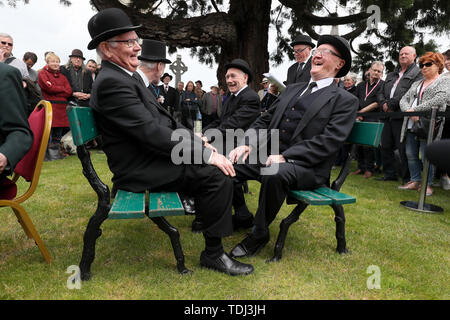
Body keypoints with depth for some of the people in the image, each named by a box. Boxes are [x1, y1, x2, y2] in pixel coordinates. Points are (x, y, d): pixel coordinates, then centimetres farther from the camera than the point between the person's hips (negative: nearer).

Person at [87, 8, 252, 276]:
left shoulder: (127, 76, 13)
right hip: (140, 169, -10)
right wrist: (205, 153, -23)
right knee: (218, 175, -19)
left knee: (213, 165, 13)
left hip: (150, 154, 10)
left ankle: (205, 216, 31)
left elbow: (161, 119, 15)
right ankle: (214, 254, -6)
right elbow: (151, 132, -26)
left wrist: (194, 138, 2)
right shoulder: (111, 82, -19)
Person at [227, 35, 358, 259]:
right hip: (269, 156, 6)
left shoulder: (345, 101, 0)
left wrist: (285, 157, -23)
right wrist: (247, 144, -2)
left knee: (274, 173, -37)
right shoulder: (292, 89, 21)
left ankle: (259, 234, -13)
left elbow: (328, 141, -14)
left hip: (307, 167, -6)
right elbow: (265, 120, 17)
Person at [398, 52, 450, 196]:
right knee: (411, 155, 7)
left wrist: (415, 110, -17)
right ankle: (415, 181, 18)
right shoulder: (417, 84, 23)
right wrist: (409, 111, -10)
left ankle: (428, 184, 5)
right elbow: (404, 99, 12)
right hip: (411, 124, 6)